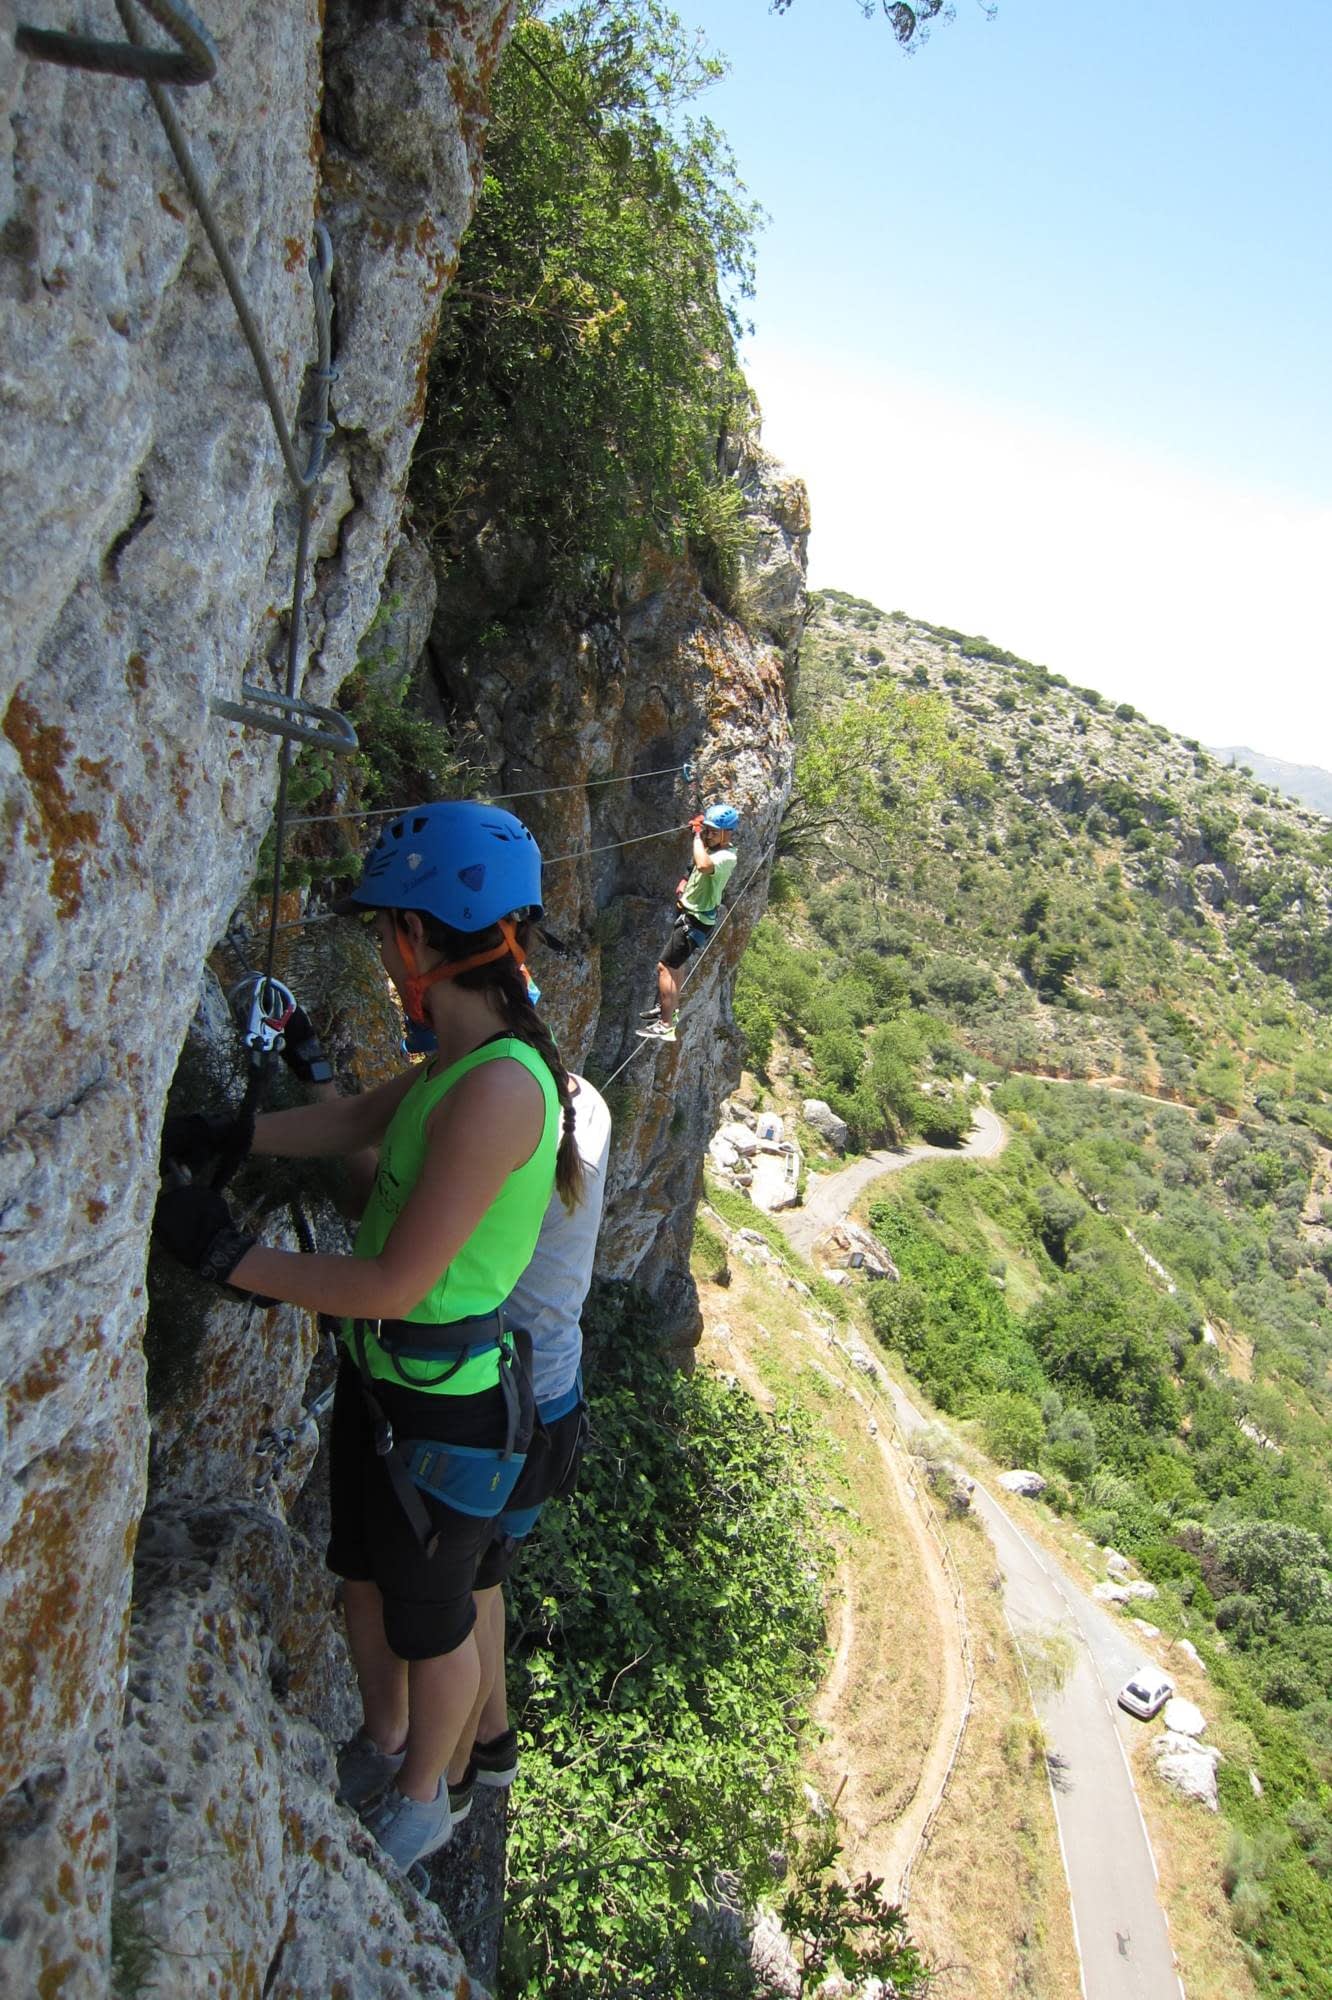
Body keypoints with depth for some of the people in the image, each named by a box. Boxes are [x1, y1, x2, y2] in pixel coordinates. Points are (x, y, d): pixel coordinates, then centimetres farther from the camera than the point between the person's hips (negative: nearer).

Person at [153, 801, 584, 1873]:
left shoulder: (500, 1087, -31)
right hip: (377, 1378, 8)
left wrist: (223, 1252, -22)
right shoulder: (457, 1061, -2)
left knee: (429, 1617, 18)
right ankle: (382, 1738, 56)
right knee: (364, 1573, 29)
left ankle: (424, 1803, 46)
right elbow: (343, 1121, 13)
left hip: (442, 1407, -8)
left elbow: (395, 1283, -29)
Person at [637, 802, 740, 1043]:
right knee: (673, 965, 24)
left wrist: (698, 837, -32)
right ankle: (666, 1008, 43)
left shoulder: (726, 857, -23)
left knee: (665, 967, -12)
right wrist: (685, 884, 7)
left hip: (696, 921, -10)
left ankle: (666, 1026, -10)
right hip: (687, 913, 10)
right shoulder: (712, 848, 6)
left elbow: (704, 865, -47)